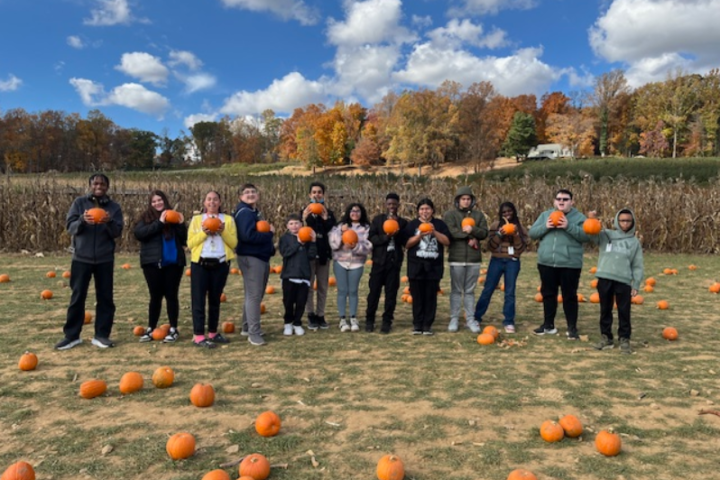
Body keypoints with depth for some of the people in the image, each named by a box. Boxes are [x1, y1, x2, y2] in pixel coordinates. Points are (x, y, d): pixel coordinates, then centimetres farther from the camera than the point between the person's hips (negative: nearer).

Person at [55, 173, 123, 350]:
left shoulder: (114, 207, 3)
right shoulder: (79, 202, 2)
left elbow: (117, 232, -4)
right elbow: (70, 227, -4)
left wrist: (109, 222, -25)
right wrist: (82, 220, -24)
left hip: (105, 259, 1)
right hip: (82, 258, -1)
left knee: (105, 298, 4)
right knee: (77, 297, 4)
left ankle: (101, 335, 13)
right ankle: (72, 335, 14)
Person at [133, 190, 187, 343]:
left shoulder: (174, 217, 10)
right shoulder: (146, 217, 6)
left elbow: (184, 240, 6)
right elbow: (138, 233, -13)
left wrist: (181, 224, -10)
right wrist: (159, 223, -18)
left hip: (173, 262, 1)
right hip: (153, 263, -1)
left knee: (171, 295, 4)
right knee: (155, 296, 5)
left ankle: (173, 329, 13)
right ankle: (151, 329, 17)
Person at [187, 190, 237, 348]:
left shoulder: (228, 219, 8)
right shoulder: (196, 220, 7)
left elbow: (234, 243, 1)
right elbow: (190, 243, 0)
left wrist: (223, 232, -13)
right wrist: (203, 233, -13)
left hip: (220, 264, 1)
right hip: (200, 264, -1)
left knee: (215, 299, 9)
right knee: (199, 299, -4)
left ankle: (213, 333, 18)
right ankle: (198, 336, -2)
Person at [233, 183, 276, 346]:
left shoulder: (255, 212, 18)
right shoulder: (244, 212, -12)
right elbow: (248, 236, -25)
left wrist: (270, 247, 1)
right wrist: (270, 233, -14)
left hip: (261, 256, 10)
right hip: (250, 258, -10)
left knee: (256, 294, 15)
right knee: (254, 295, -7)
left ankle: (247, 327, 27)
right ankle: (254, 333, -2)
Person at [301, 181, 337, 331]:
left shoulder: (329, 213, 5)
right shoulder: (305, 212, 2)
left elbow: (332, 232, -7)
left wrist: (325, 219, -19)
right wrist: (305, 219, -25)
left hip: (324, 253, 2)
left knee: (323, 286, 8)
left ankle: (320, 315, 17)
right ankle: (311, 315, 11)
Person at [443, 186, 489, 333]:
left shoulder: (479, 215, 10)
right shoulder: (450, 214, 1)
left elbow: (484, 233, 0)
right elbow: (449, 232, -13)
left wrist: (472, 230, -19)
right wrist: (469, 236, -14)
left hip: (474, 259, 3)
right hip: (457, 258, -3)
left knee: (470, 291, 9)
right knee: (456, 290, 4)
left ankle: (470, 319, 14)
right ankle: (454, 319, 12)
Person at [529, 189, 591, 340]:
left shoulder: (579, 217, 1)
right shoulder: (545, 215, 10)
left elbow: (586, 236, -13)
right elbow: (532, 233, 4)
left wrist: (569, 227, -22)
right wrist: (545, 227, -13)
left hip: (570, 265, -3)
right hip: (546, 263, 3)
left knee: (569, 296, 4)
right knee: (548, 294, 13)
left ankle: (572, 328, 14)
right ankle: (548, 325, 25)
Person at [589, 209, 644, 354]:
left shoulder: (635, 242, 11)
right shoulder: (606, 235, 8)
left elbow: (637, 266, 10)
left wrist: (636, 285, 4)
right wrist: (592, 221, -31)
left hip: (624, 281, 0)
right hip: (605, 278, 0)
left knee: (624, 311, 3)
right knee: (605, 309, 9)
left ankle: (624, 339, 16)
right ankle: (606, 337, 21)